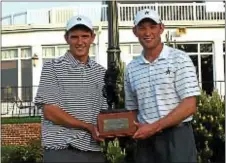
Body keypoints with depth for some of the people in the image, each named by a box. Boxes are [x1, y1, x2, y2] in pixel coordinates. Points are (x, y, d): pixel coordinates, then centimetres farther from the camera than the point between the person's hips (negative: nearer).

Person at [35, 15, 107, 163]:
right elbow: (50, 112, -10)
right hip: (61, 151, -4)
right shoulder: (52, 67, -3)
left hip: (94, 151, 4)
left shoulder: (101, 72, 10)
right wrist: (89, 127, -15)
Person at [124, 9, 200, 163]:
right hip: (145, 139, 4)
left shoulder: (179, 59, -5)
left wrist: (154, 127, -15)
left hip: (176, 137, -4)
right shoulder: (131, 68, 8)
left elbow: (189, 106, -11)